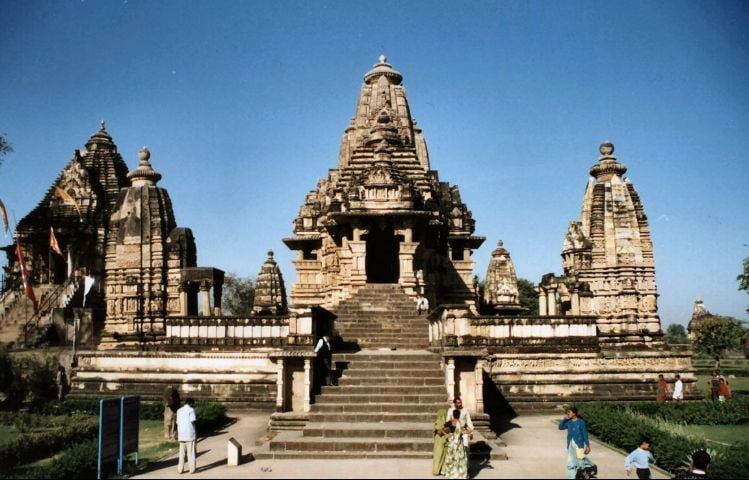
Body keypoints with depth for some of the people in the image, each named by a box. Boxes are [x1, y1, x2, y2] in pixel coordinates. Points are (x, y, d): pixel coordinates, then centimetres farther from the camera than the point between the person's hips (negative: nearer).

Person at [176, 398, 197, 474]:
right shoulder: (191, 410, -6)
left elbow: (178, 423, 12)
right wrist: (195, 433, -4)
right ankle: (192, 469, 2)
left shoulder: (179, 411, 12)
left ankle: (180, 469, 9)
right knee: (191, 453, 1)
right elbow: (192, 422, -11)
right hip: (190, 434, -5)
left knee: (182, 453, 10)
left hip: (181, 435, 5)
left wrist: (177, 434, 18)